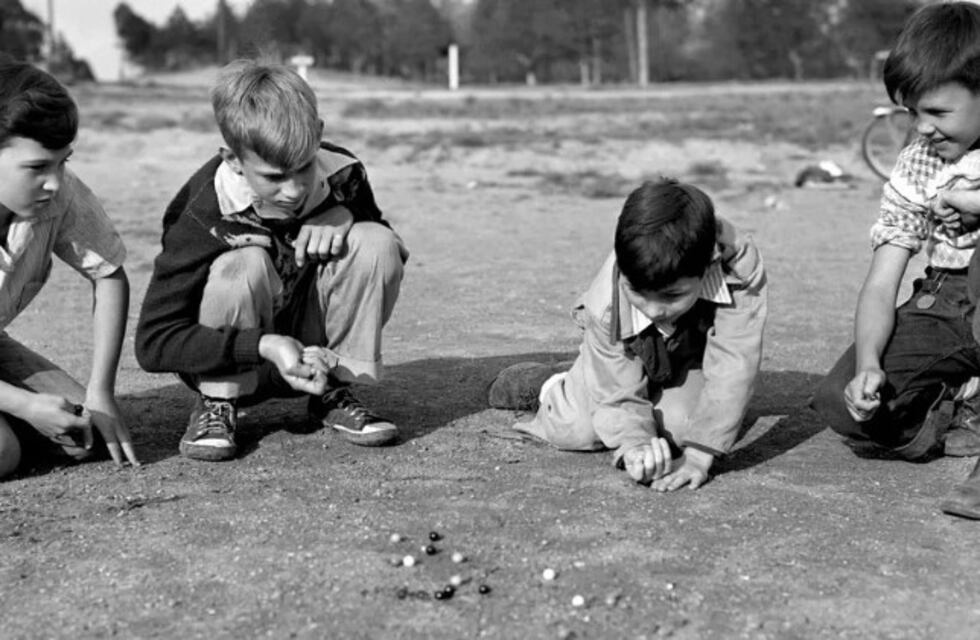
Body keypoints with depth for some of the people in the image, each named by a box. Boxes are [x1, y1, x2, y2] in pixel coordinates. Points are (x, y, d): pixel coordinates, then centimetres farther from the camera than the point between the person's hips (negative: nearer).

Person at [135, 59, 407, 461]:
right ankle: (216, 404, -11)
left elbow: (386, 256, 4)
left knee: (377, 243, -21)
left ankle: (334, 394, -6)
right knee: (242, 267, -34)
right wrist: (264, 347, -37)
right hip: (227, 362, -3)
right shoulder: (205, 216, -25)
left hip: (315, 349, 4)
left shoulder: (342, 176, -15)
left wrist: (345, 217, -21)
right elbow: (152, 341, -24)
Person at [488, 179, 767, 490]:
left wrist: (699, 453, -45)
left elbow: (732, 369, -40)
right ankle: (553, 386, 20)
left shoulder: (740, 272, -45)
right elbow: (620, 394, -31)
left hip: (692, 357, 0)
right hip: (626, 358, 0)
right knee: (574, 430, -15)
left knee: (680, 425, -25)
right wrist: (633, 446, -51)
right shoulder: (606, 305, -40)